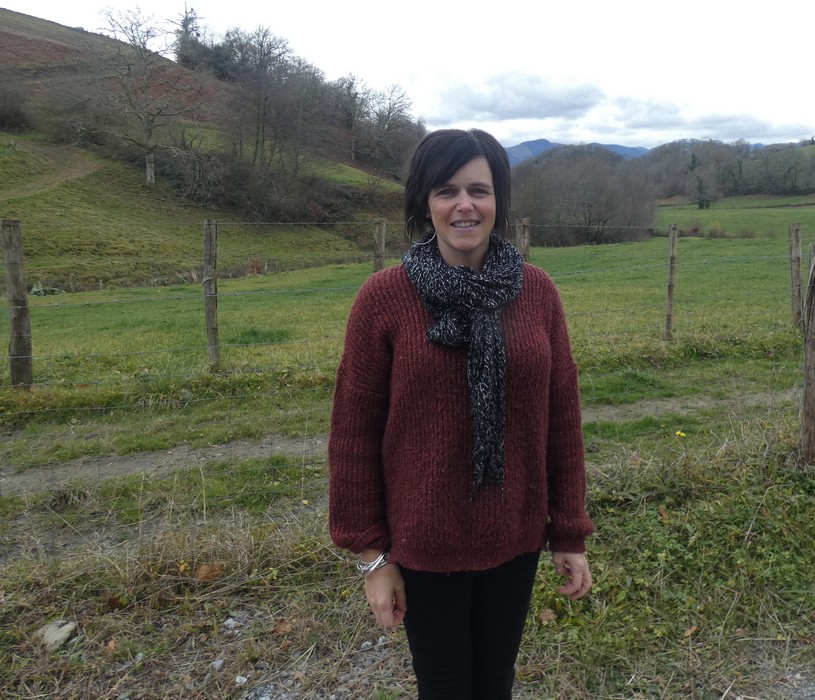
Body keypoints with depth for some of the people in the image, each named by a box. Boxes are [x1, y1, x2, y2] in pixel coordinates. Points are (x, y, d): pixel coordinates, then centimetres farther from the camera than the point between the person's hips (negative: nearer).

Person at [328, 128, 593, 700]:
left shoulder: (537, 291, -5)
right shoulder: (384, 298, -12)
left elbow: (562, 420, 0)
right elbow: (354, 433, -8)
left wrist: (571, 533, 3)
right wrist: (371, 552, -5)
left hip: (515, 539, 2)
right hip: (425, 545, -2)